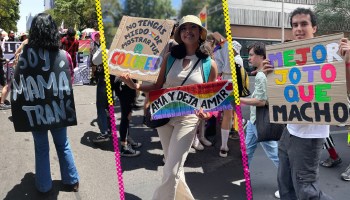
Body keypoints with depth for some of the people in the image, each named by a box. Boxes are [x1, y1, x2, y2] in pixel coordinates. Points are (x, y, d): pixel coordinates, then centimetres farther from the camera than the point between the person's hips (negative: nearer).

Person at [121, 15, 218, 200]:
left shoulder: (210, 64, -4)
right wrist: (135, 86, -14)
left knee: (171, 172, -6)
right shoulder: (170, 57, 0)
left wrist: (207, 113, -20)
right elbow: (157, 87, 2)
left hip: (188, 119, -3)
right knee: (174, 168, 18)